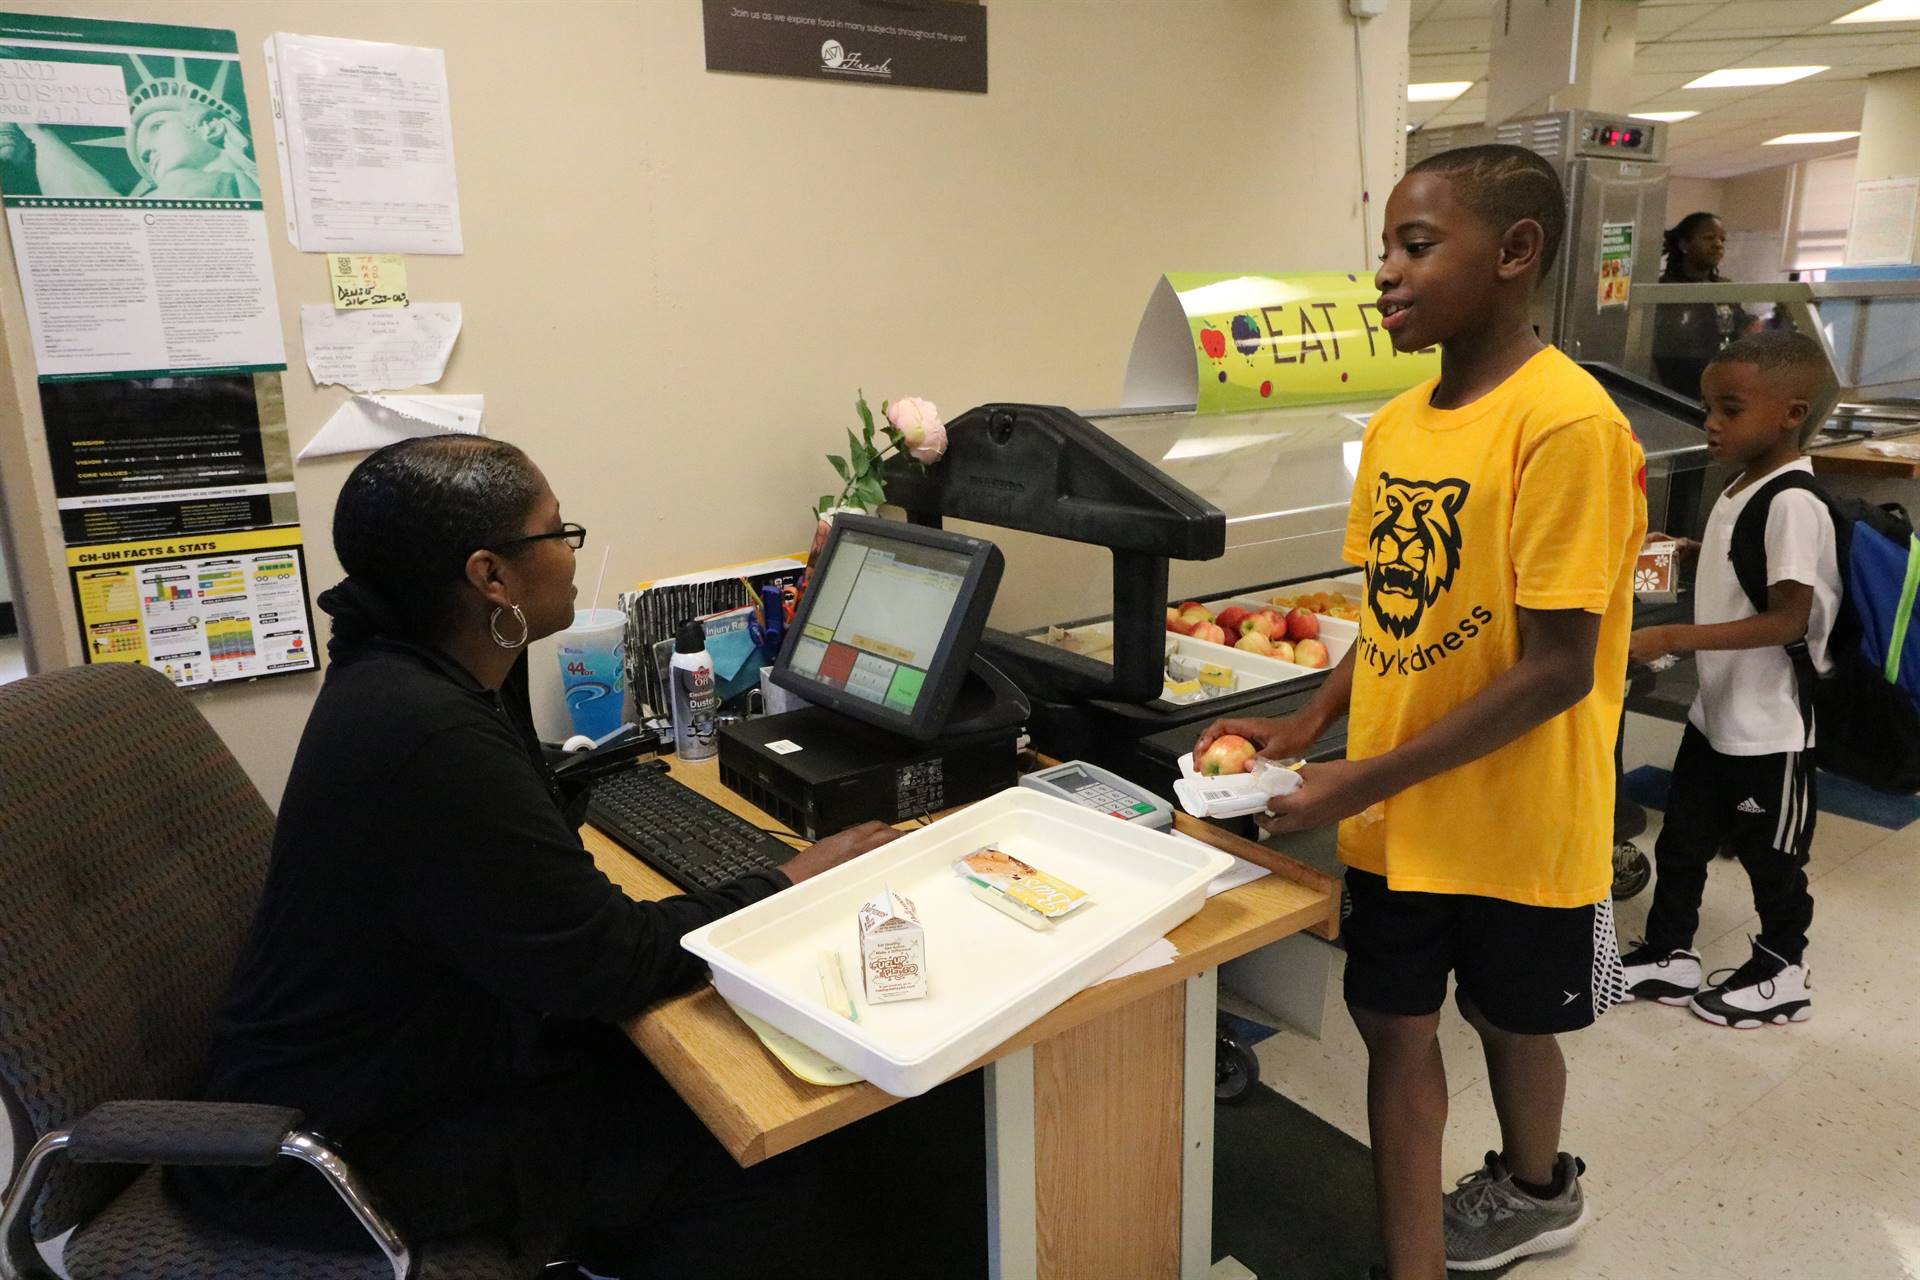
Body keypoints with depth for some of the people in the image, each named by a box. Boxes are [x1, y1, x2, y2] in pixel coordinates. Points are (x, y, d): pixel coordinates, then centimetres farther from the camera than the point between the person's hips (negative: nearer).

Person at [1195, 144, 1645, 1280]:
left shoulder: (1565, 423, -21)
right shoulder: (1398, 424, 1)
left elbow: (1557, 669, -22)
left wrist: (1364, 780, -21)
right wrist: (1308, 727, -3)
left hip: (1514, 818, -5)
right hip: (1398, 816, 5)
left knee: (1511, 1019, 19)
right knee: (1397, 1024, 11)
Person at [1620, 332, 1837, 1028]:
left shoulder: (1792, 504, -23)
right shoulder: (1742, 489, 4)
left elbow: (1788, 618, -25)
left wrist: (1673, 637, -29)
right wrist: (1690, 552, 4)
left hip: (1769, 727, -8)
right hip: (1716, 711, 8)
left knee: (1769, 856, 12)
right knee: (1681, 840, 16)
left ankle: (1781, 975, 32)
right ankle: (1668, 956, 31)